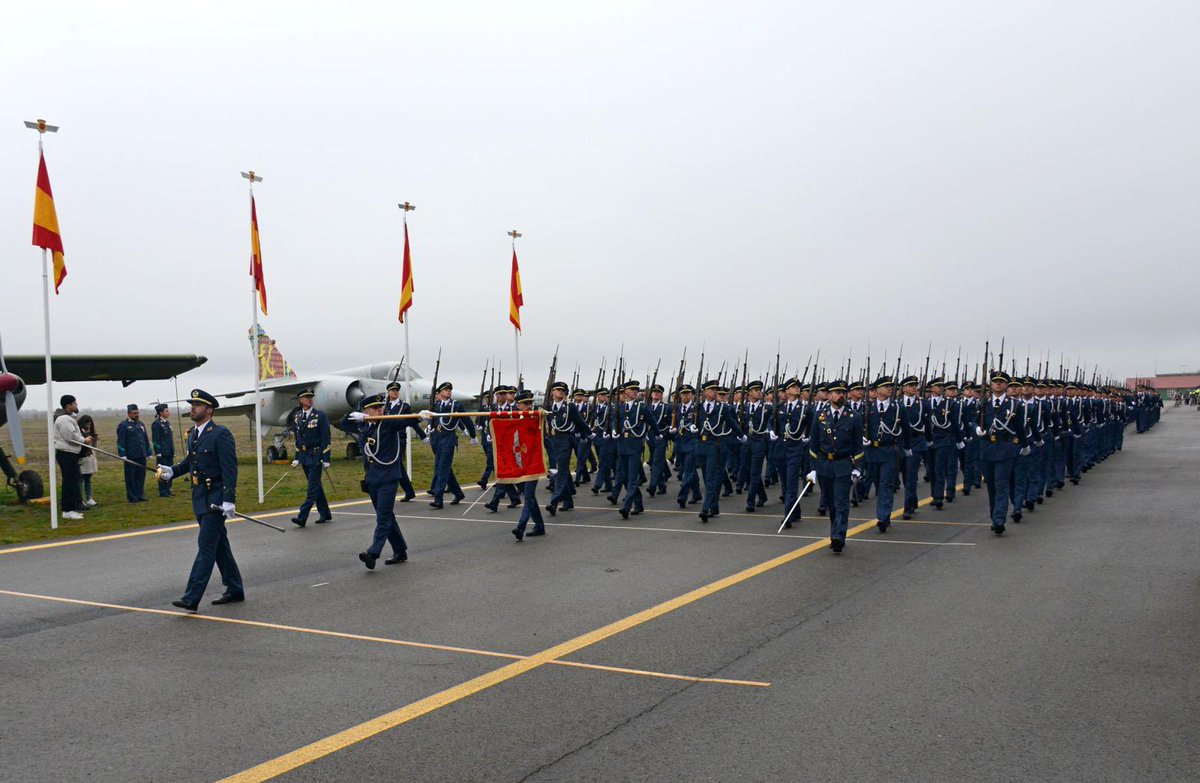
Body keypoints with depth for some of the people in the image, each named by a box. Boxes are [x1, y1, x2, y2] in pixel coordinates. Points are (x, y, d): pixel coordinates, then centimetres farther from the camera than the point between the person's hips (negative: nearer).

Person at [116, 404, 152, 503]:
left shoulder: (141, 424, 15)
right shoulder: (123, 425, -4)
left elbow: (146, 440, 18)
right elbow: (120, 442, -8)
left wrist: (149, 452, 14)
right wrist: (123, 455, -14)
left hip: (142, 456, 6)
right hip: (130, 456, -6)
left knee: (141, 476, 9)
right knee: (131, 477, 1)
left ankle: (140, 495, 16)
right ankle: (132, 497, 7)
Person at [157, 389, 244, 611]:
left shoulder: (221, 434, -13)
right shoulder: (192, 434, 12)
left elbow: (230, 468, -17)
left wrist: (228, 499, -22)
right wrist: (171, 471, 5)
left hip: (216, 499, -9)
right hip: (200, 498, 9)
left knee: (206, 546, -9)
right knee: (220, 545, 15)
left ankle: (191, 598, -10)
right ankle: (235, 590, 24)